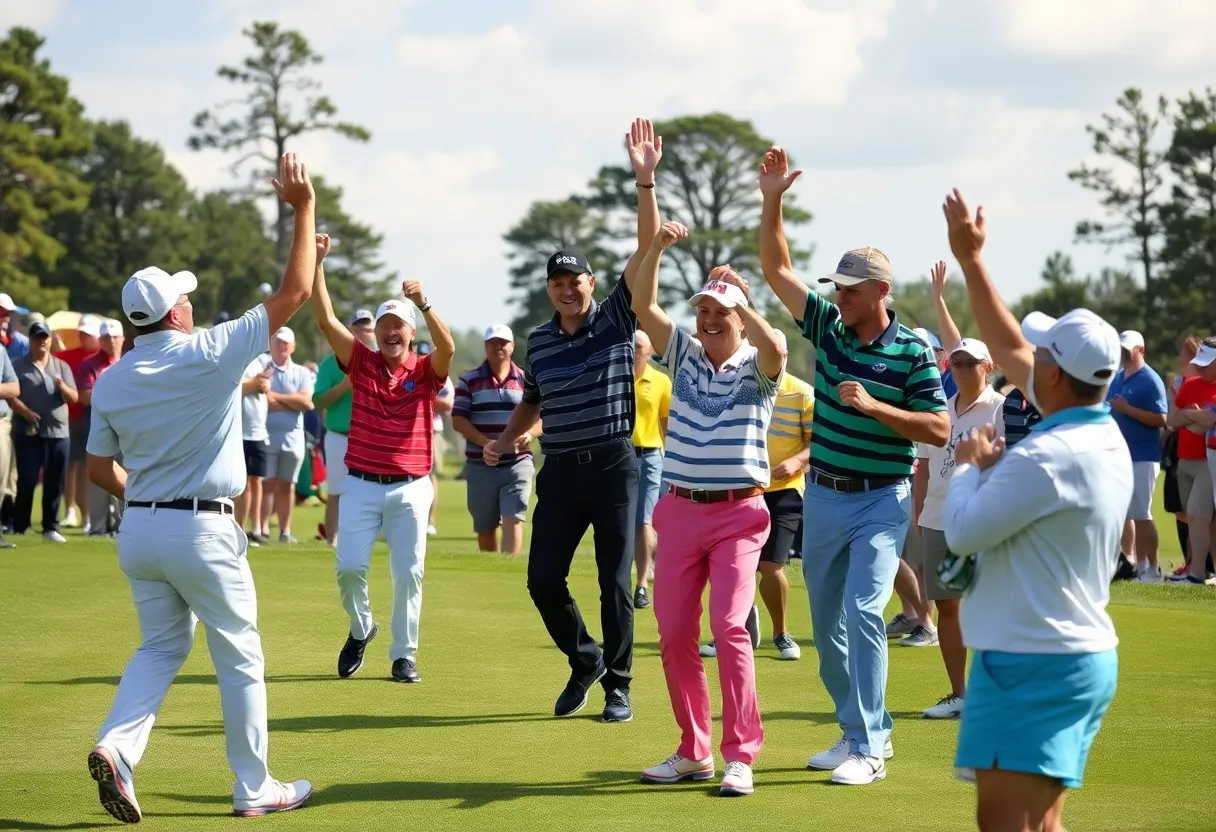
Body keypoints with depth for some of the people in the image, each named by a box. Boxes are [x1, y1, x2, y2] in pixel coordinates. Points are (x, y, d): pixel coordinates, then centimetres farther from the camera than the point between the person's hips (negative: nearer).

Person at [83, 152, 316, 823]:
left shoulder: (110, 381, 3)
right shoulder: (209, 355, -12)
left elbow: (99, 471, 10)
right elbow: (293, 294, -9)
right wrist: (303, 208, -3)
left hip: (137, 528, 5)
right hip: (202, 529, -5)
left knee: (162, 646, 18)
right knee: (240, 657, 8)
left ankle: (116, 748, -6)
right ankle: (254, 788, 13)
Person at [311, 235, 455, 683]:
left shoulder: (425, 371, 0)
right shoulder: (362, 363, 3)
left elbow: (448, 348, -22)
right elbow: (326, 320, -7)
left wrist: (424, 304, -34)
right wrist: (317, 263, -17)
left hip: (410, 489, -1)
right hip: (361, 485, 1)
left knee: (408, 574, 1)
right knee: (350, 567, -7)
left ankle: (404, 655, 11)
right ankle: (360, 629, 21)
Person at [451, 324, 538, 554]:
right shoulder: (469, 380, 4)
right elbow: (458, 420, -4)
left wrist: (529, 433, -18)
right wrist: (486, 443, -19)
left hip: (518, 463, -1)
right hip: (480, 465, 1)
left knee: (513, 521, -14)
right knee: (485, 528, 9)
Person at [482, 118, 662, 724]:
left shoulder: (616, 319, -2)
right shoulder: (538, 342, 9)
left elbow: (646, 250, -12)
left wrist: (645, 181, -20)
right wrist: (504, 439, 7)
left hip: (614, 467, -4)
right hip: (559, 470, 4)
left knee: (616, 583, -1)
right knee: (543, 579, 1)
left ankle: (618, 686, 10)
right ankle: (585, 659, 24)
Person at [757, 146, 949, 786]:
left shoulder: (913, 353, -10)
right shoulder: (827, 328, 4)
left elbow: (939, 429, -11)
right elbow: (777, 269, 4)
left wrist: (874, 406, -20)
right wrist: (771, 202, -7)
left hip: (881, 501, -6)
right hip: (822, 495, 6)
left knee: (863, 614, -16)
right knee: (826, 622, 11)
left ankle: (868, 749, -12)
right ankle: (859, 728, 25)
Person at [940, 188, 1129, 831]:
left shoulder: (1044, 458, -20)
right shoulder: (1105, 436, 9)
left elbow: (962, 532, -14)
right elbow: (1009, 351, 19)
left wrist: (972, 464, 3)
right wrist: (971, 263, 24)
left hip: (1031, 661, -10)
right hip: (1084, 652, 10)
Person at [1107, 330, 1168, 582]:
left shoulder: (1150, 380, -11)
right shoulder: (1117, 379, 14)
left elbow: (1161, 419, -19)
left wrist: (1127, 409, -22)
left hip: (1142, 458, -8)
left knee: (1141, 515, -7)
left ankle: (1151, 569, -3)